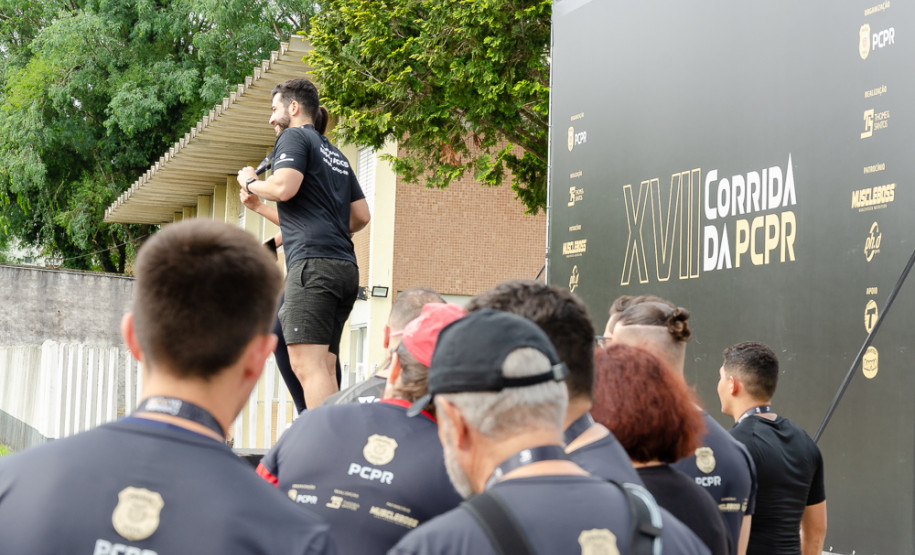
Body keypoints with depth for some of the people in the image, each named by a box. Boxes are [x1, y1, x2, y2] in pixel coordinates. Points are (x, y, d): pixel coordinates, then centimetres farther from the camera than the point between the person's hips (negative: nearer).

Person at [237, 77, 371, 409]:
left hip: (312, 262, -9)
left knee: (306, 363, -17)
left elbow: (284, 187, -12)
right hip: (345, 266, 9)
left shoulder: (295, 136, 5)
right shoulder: (335, 154, 28)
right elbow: (361, 216, 24)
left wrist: (250, 183, 6)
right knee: (324, 367, 6)